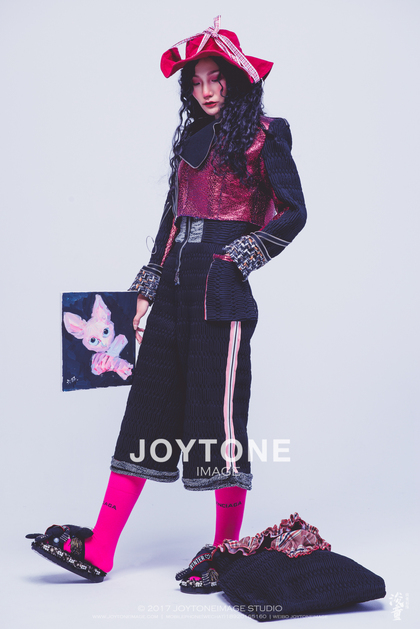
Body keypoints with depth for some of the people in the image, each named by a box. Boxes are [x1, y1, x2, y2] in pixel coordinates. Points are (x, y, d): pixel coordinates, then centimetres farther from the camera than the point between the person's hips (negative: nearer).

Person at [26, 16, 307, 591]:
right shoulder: (191, 137, 19)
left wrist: (239, 258, -8)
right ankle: (98, 551, 7)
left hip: (222, 292, -7)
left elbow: (293, 213, -3)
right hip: (175, 289, 7)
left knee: (219, 417, -5)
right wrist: (147, 291, 15)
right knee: (148, 408, 4)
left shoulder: (263, 134, 1)